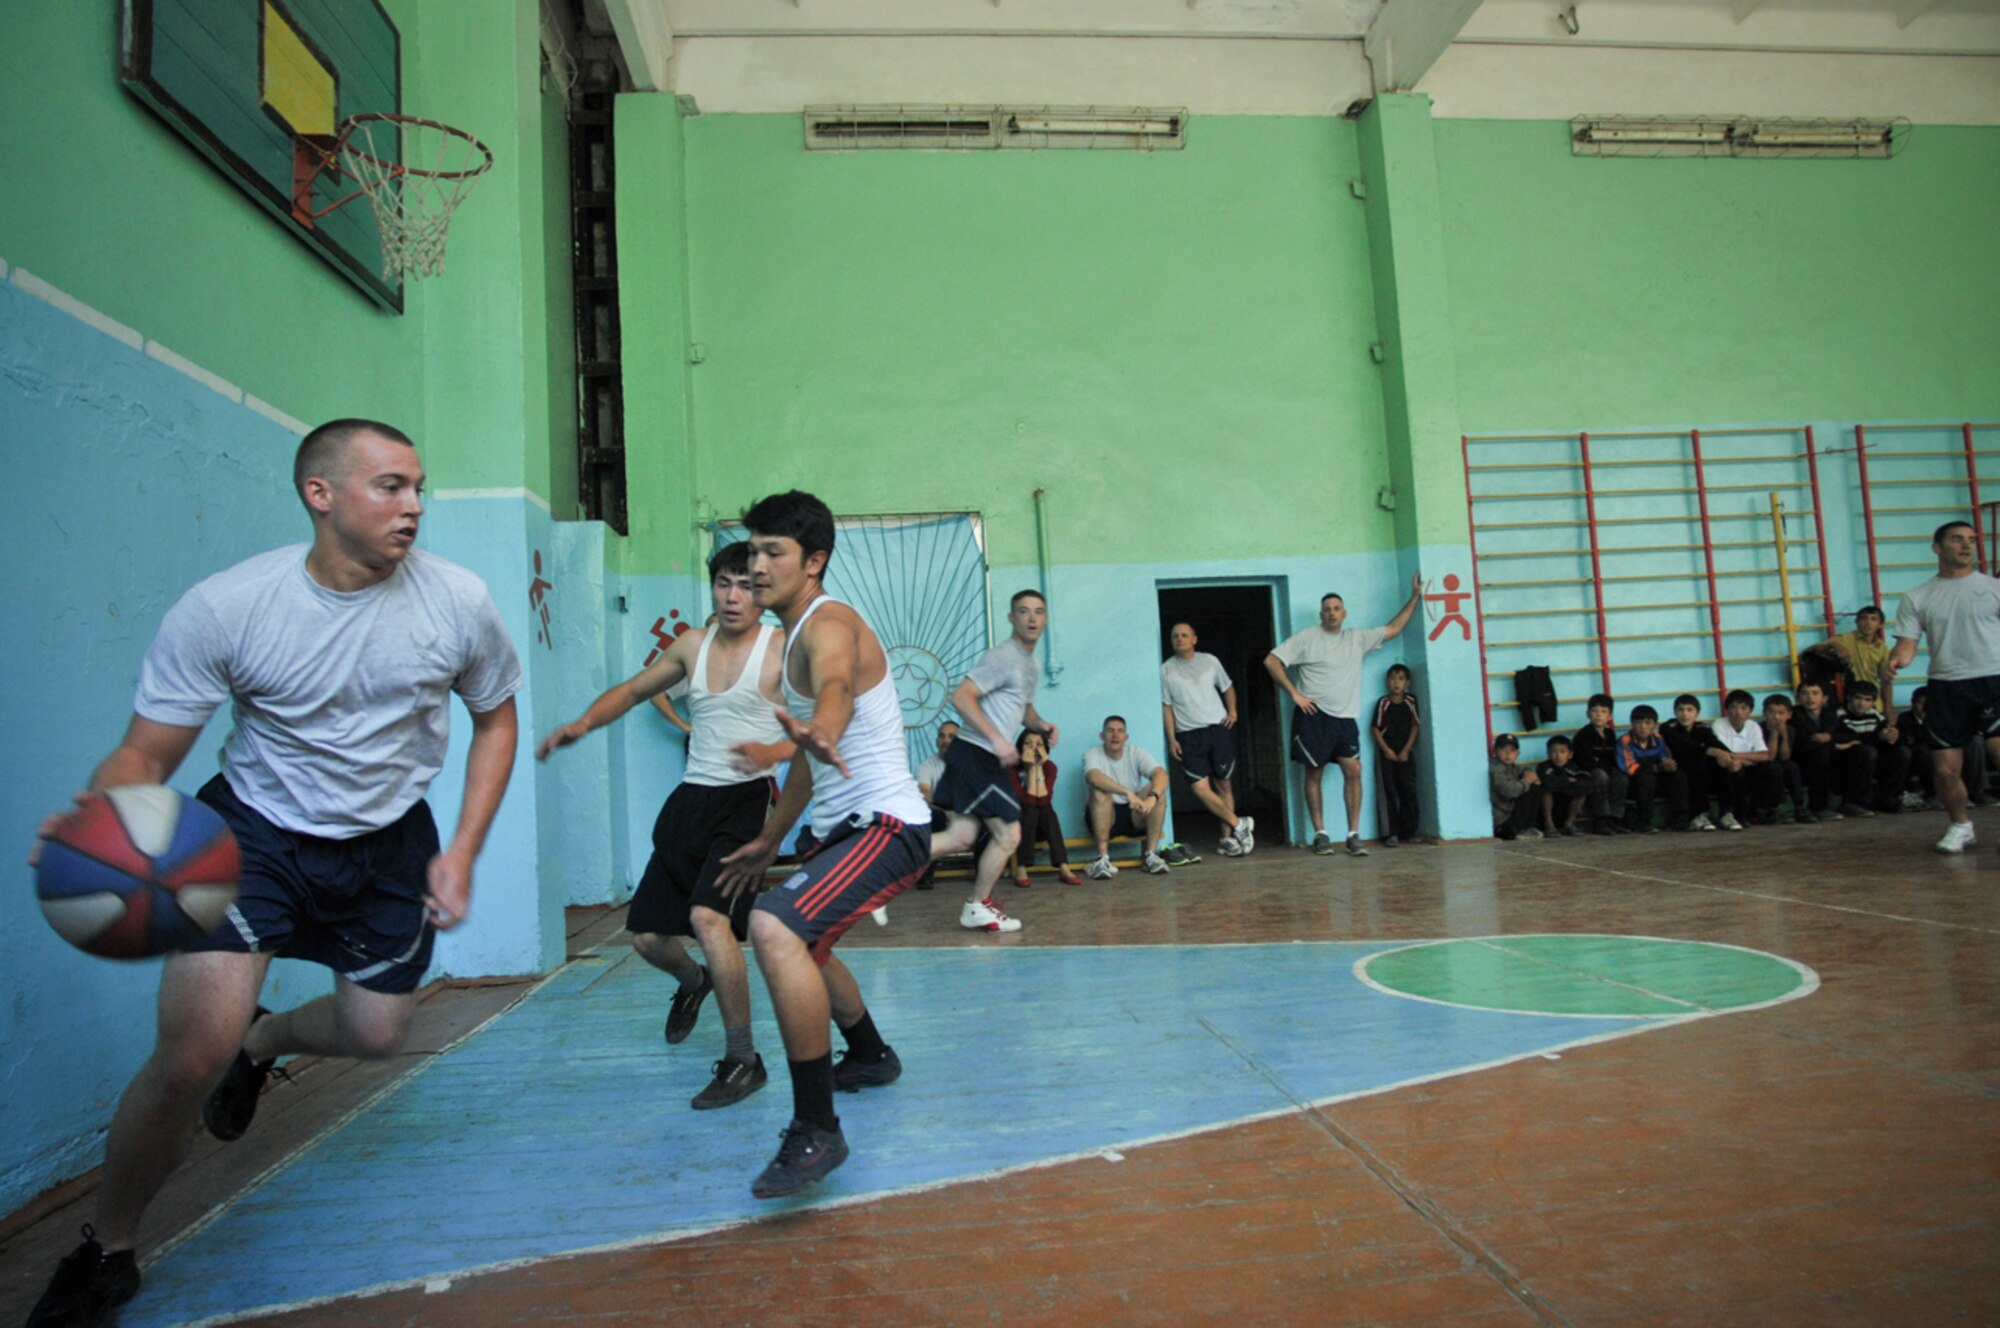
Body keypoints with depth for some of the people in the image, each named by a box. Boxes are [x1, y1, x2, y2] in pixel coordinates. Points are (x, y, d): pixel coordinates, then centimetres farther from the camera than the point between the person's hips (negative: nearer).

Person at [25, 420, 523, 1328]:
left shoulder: (458, 600, -16)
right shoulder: (223, 608, -22)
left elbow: (496, 719, -1)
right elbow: (145, 757, -16)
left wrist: (461, 853, -7)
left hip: (389, 839, 3)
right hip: (254, 826, -3)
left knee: (376, 1035, 12)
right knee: (192, 1056, -16)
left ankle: (261, 1041, 49)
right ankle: (105, 1252, 14)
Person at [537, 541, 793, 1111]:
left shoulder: (781, 649, -7)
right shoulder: (693, 646, 11)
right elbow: (633, 690, 24)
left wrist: (773, 752, -34)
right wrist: (584, 723, 7)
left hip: (745, 800, -6)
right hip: (689, 800, 6)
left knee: (708, 916, -27)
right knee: (646, 936, 10)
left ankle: (743, 1060, -11)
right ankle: (694, 982, 47)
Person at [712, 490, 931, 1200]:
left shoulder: (828, 624, -14)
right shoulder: (798, 635, 16)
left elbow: (835, 688, -41)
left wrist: (817, 730, -64)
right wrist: (769, 842, 29)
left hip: (887, 825, -11)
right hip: (848, 826, 11)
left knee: (776, 927, -32)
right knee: (802, 939, 30)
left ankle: (816, 1129, -24)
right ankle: (870, 1056, 51)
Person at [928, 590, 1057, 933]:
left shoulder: (1033, 664, 18)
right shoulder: (1003, 657, -12)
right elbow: (961, 697, -20)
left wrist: (1042, 725, 9)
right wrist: (997, 739, -26)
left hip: (985, 759, 9)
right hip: (976, 754, -9)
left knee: (961, 837, 5)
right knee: (1008, 834, -1)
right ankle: (978, 908, 17)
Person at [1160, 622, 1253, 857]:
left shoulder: (1210, 661, 6)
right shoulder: (1166, 670, 3)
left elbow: (1227, 687, 19)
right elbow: (1166, 706, 4)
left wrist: (1232, 711, 2)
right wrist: (1172, 739, -2)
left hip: (1218, 729, 1)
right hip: (1188, 736, -1)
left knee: (1223, 784, 2)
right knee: (1200, 788, -12)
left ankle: (1228, 837, 11)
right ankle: (1239, 824, 2)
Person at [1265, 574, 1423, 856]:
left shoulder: (1358, 638, 13)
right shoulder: (1307, 638, -1)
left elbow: (1393, 629, 19)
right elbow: (1271, 660, -5)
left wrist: (1415, 596, 16)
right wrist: (1295, 694, -10)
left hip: (1345, 717, 4)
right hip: (1313, 715, -4)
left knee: (1353, 770, -7)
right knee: (1314, 773, 1)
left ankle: (1353, 835, -1)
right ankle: (1320, 834, 9)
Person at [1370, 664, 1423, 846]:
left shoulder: (1411, 701, 2)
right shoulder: (1383, 703, -3)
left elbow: (1415, 727, 1)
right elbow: (1375, 729, -2)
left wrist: (1406, 750, -6)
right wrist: (1386, 750, -9)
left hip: (1406, 752, 1)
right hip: (1387, 753, -1)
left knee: (1409, 791, 1)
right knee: (1390, 793, -2)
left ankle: (1408, 832, 9)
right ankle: (1393, 834, -1)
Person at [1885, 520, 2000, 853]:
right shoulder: (1917, 598, 8)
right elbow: (1907, 643, 3)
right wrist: (1895, 660, -19)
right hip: (1946, 687, 1)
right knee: (1947, 769, 3)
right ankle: (1960, 827, 25)